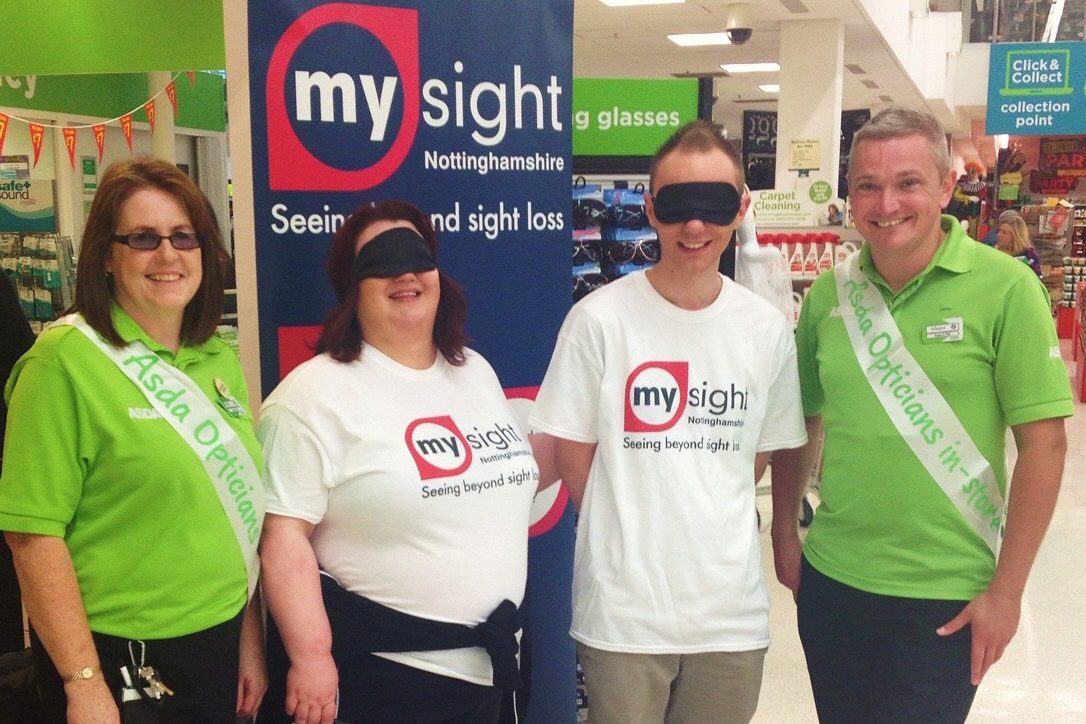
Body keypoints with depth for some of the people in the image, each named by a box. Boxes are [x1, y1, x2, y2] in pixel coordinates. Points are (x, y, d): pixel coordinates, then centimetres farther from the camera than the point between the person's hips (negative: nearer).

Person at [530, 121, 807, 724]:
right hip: (623, 610, -3)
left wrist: (704, 525, 5)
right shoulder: (600, 318, -10)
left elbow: (758, 453, 10)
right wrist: (633, 531, 0)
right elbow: (572, 451, -4)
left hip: (734, 611, 3)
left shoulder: (768, 329, 1)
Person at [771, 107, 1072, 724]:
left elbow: (1044, 443, -12)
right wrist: (785, 531, 10)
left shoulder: (1006, 288, -12)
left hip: (945, 598, -4)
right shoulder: (828, 293, 0)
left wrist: (1007, 589, -12)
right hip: (829, 579, 4)